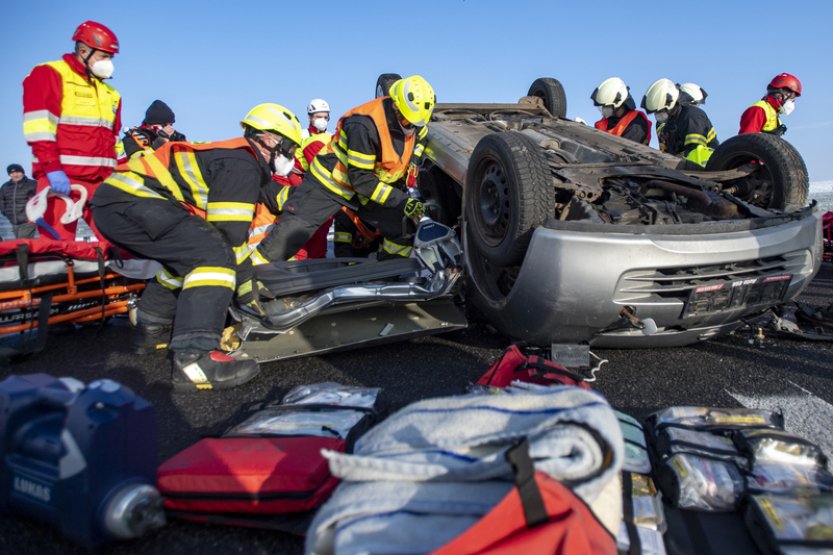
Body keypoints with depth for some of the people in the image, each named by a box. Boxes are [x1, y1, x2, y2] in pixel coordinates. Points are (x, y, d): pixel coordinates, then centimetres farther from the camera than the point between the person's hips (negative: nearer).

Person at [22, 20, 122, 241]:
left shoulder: (110, 93, 24)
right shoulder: (50, 74, 3)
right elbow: (39, 126, -8)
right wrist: (51, 167, -18)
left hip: (101, 181, 6)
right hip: (61, 178, -6)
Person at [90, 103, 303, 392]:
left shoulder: (232, 155, 23)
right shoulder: (242, 164, -8)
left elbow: (227, 229, 28)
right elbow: (229, 233, -14)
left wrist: (246, 277, 29)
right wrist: (247, 287, -5)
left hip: (114, 196, 11)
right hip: (129, 200, -11)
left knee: (184, 253, 28)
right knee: (214, 254, -21)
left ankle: (152, 330, 35)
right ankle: (193, 358, -30)